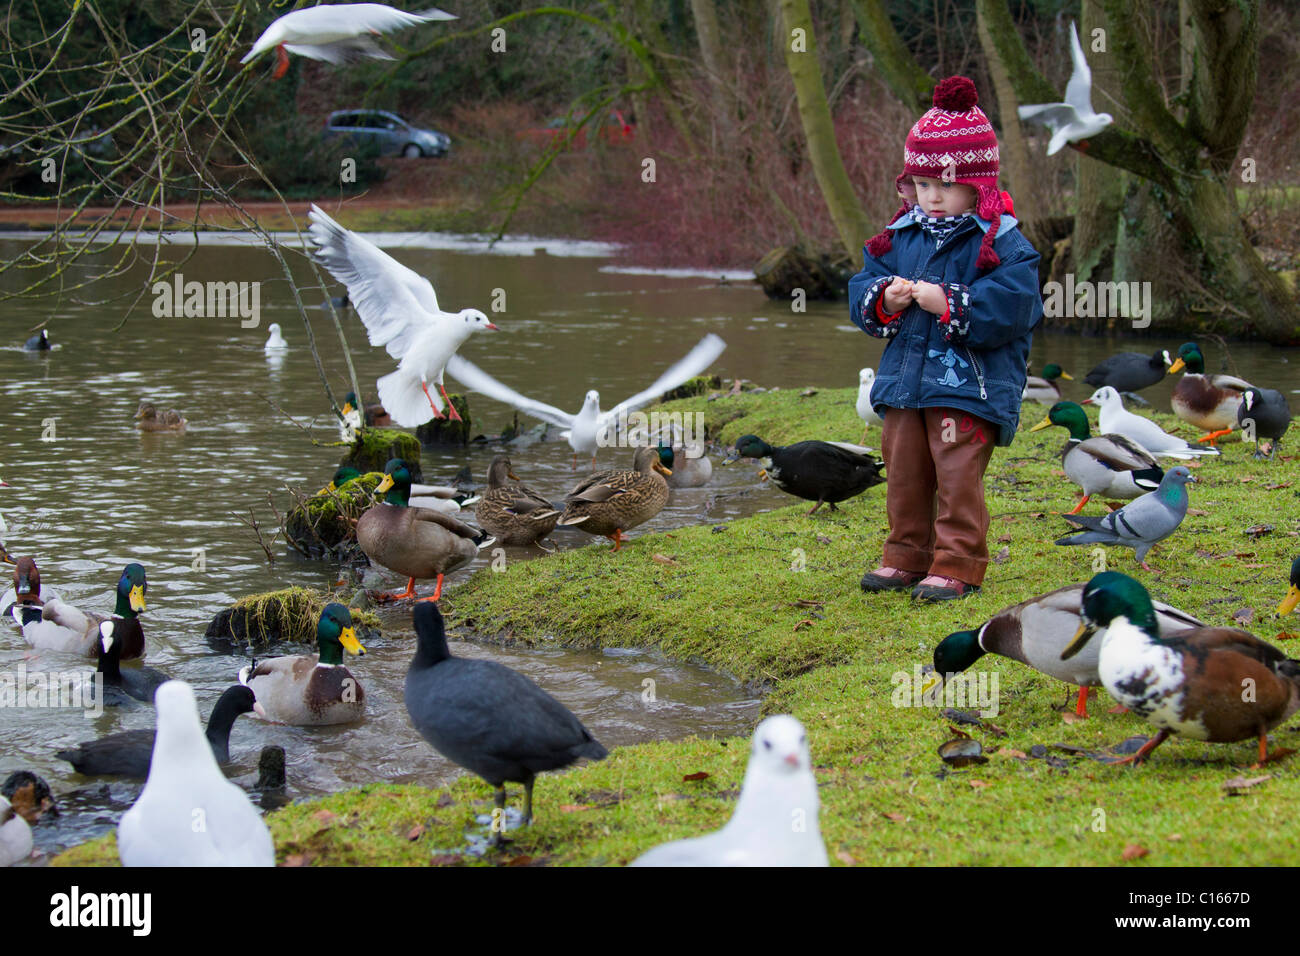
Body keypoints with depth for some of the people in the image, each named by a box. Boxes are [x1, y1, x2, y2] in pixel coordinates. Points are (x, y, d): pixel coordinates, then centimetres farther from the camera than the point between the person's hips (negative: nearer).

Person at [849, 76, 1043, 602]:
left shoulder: (1001, 243, -8)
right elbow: (861, 291, 13)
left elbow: (1012, 307, -18)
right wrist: (884, 300, -9)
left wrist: (948, 303, -22)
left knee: (957, 478, -7)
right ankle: (908, 556, 25)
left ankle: (958, 565, 1)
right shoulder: (900, 237, 10)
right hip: (905, 380, 6)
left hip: (968, 386, -6)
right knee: (904, 476, 12)